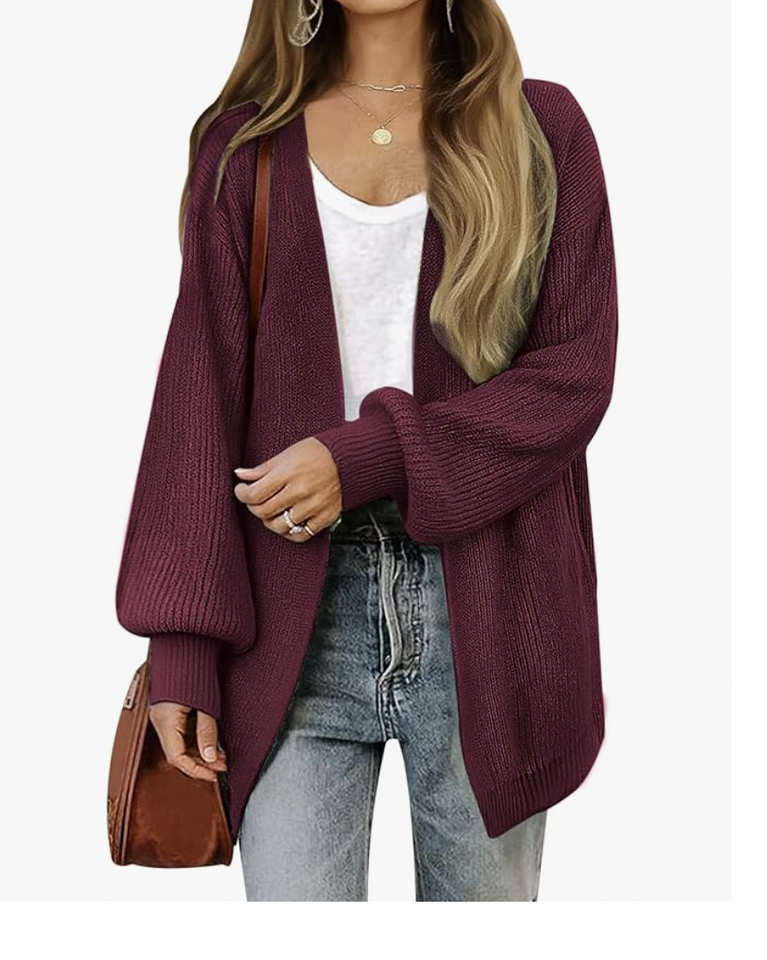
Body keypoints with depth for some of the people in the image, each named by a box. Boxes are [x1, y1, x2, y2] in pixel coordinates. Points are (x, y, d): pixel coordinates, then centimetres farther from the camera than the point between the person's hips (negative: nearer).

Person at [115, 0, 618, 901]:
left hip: (485, 605, 0)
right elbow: (201, 394, 4)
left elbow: (576, 370, -2)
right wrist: (184, 643, -4)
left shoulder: (540, 126, 6)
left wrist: (369, 458, -14)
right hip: (299, 608, 0)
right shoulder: (245, 145, 8)